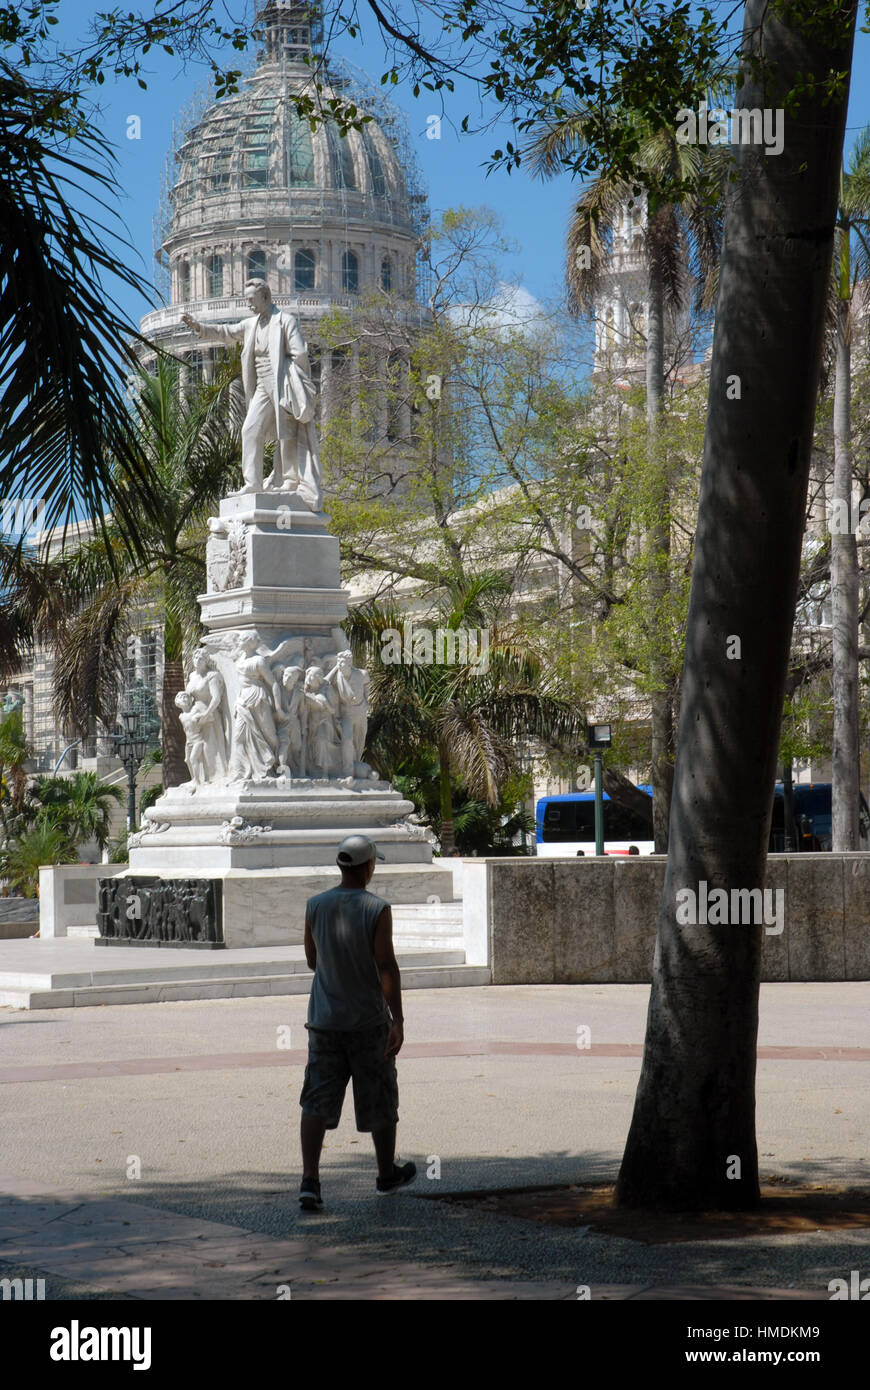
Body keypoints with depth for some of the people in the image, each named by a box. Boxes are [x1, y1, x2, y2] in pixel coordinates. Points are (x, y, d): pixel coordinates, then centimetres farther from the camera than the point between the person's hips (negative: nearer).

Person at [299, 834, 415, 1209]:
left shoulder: (315, 906, 0)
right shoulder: (376, 910, -12)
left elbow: (312, 960, 10)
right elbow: (386, 967, -15)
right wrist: (398, 1020, -13)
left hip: (323, 1019, 3)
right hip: (368, 1022, -3)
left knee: (317, 1102, 2)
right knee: (380, 1101, 13)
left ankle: (309, 1180, -12)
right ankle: (387, 1175, 28)